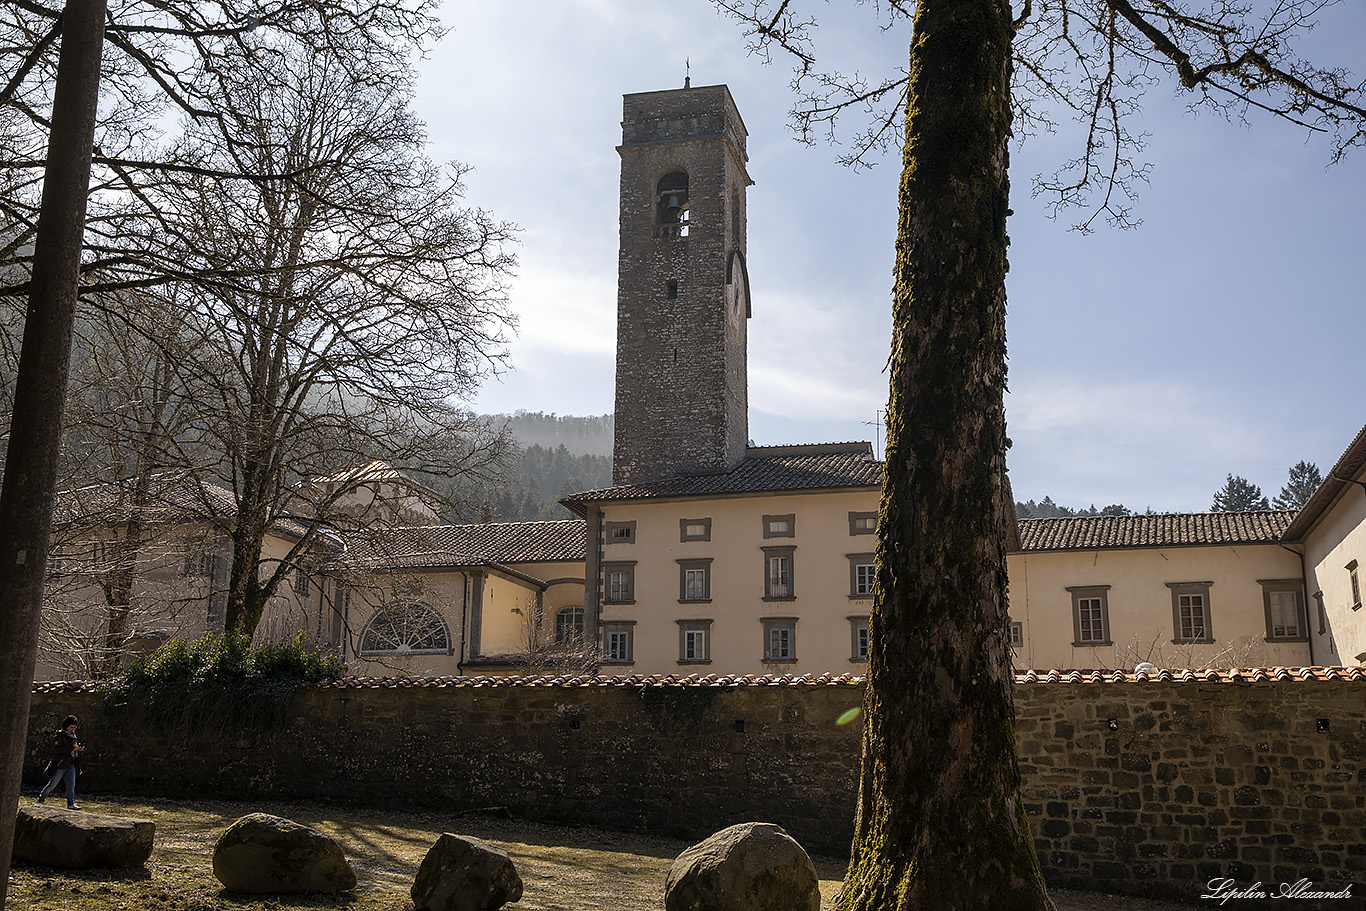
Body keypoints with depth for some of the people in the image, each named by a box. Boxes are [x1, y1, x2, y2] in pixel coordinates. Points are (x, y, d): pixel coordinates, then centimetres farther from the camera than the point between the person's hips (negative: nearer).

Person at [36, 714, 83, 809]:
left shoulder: (72, 735, 11)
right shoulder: (59, 735, -12)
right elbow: (57, 749, -23)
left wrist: (79, 746, 3)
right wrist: (72, 748, -26)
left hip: (70, 765, 6)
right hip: (60, 765, -6)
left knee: (71, 785, 0)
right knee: (52, 784, 4)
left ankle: (71, 803, 1)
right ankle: (40, 800, 22)